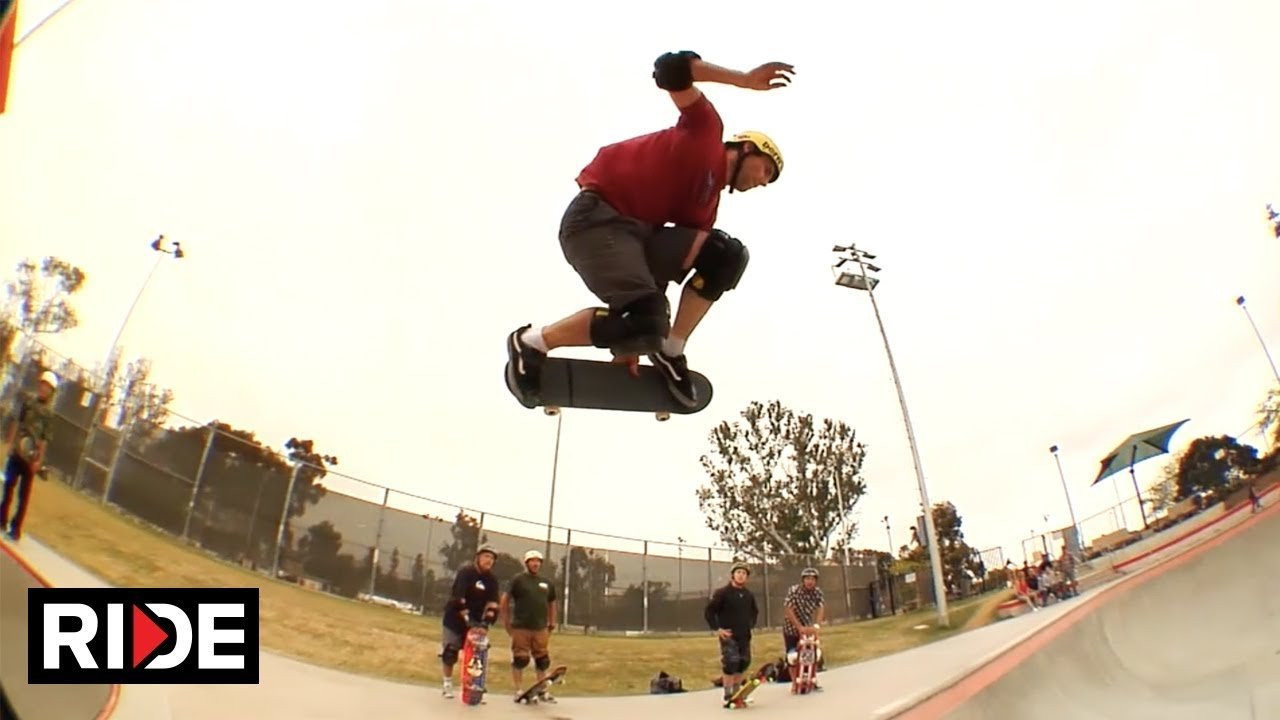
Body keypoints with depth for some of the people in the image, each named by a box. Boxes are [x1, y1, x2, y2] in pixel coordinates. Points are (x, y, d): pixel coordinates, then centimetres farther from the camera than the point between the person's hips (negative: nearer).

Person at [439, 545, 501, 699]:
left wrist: (488, 619, -26)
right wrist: (466, 617, -33)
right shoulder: (465, 572, -17)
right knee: (449, 652, 1)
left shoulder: (492, 579, -2)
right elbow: (458, 597, -26)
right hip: (454, 618, -4)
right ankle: (447, 683, 18)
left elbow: (492, 601, -10)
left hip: (475, 621, 4)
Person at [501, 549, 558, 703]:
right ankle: (519, 691, 11)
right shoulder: (518, 580, -2)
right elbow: (505, 599, -4)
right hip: (520, 627, -4)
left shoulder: (546, 583, 14)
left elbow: (552, 603, 23)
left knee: (542, 660, 9)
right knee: (519, 660, 0)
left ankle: (542, 691, 20)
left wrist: (552, 623, 19)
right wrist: (506, 621, -5)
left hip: (541, 629, 5)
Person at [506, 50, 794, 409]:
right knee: (646, 322, -25)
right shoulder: (707, 129, 8)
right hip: (597, 216, -8)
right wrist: (746, 80, -9)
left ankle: (671, 350, 2)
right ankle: (533, 342, -5)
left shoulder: (707, 205, 22)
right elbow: (671, 67, -7)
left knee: (728, 256, -2)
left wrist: (633, 343, 12)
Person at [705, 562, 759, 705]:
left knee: (744, 663, 10)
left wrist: (751, 625, 14)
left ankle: (736, 692, 26)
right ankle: (728, 695, -1)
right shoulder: (722, 592, -10)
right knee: (731, 663, -12)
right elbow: (709, 611, -10)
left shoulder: (749, 595, 8)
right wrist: (717, 629, -14)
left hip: (744, 636, 6)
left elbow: (755, 611, 27)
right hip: (728, 635, -6)